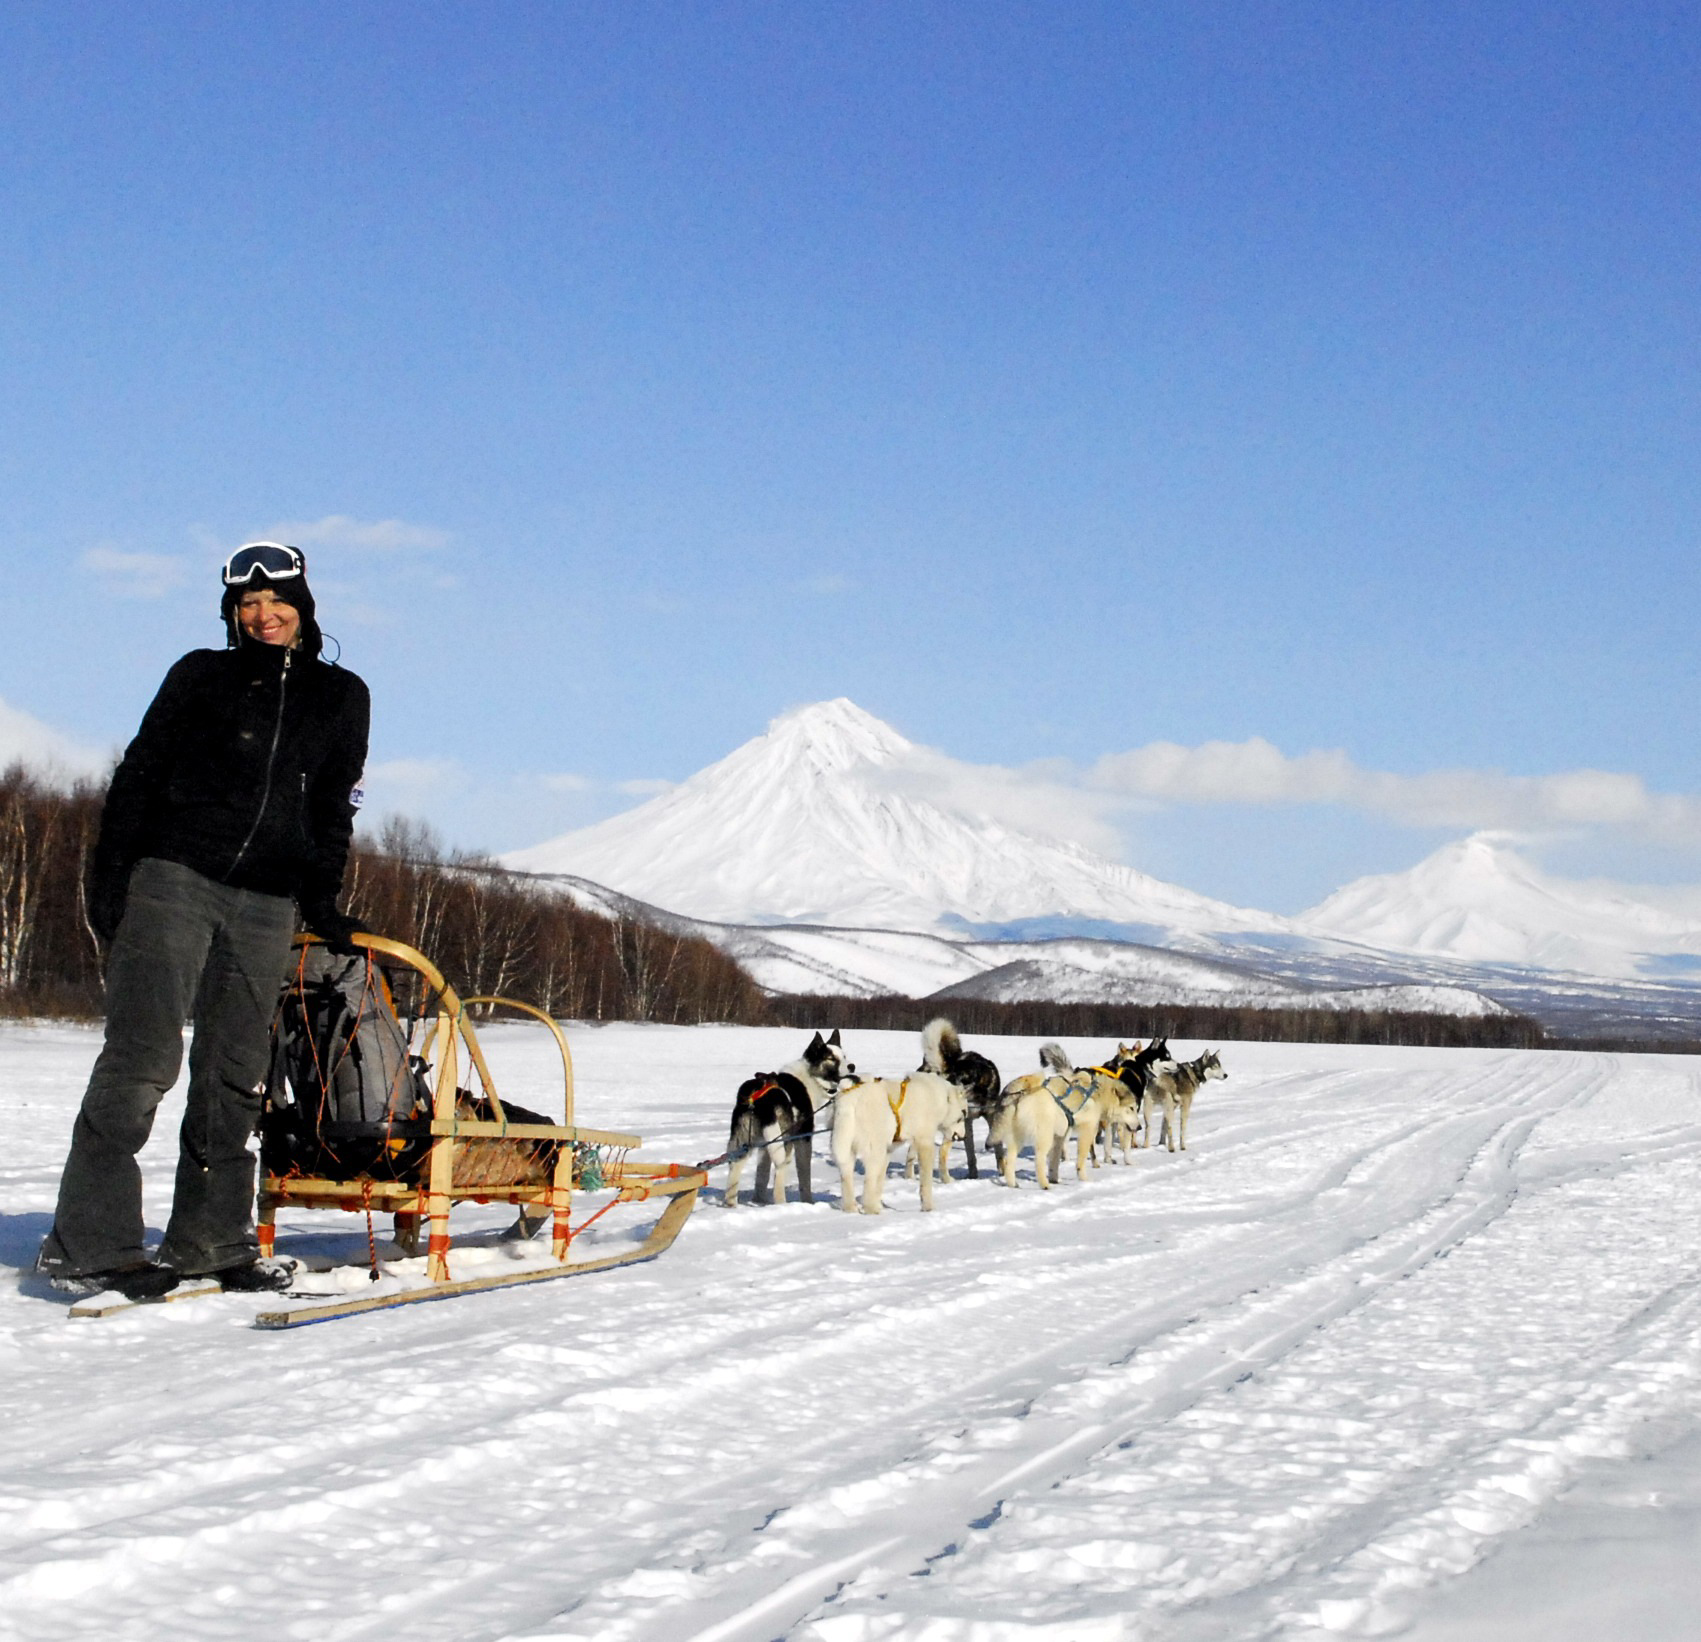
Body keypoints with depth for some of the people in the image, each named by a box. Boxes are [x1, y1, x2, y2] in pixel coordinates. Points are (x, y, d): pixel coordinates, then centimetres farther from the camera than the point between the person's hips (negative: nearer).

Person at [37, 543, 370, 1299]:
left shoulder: (342, 697, 14)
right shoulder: (200, 675, 7)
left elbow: (332, 810, 19)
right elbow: (139, 776, 6)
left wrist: (322, 901, 12)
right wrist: (110, 874, -3)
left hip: (267, 904, 3)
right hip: (173, 881, -3)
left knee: (235, 1075, 5)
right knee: (143, 1054, -11)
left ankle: (208, 1240, 13)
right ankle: (88, 1242, -10)